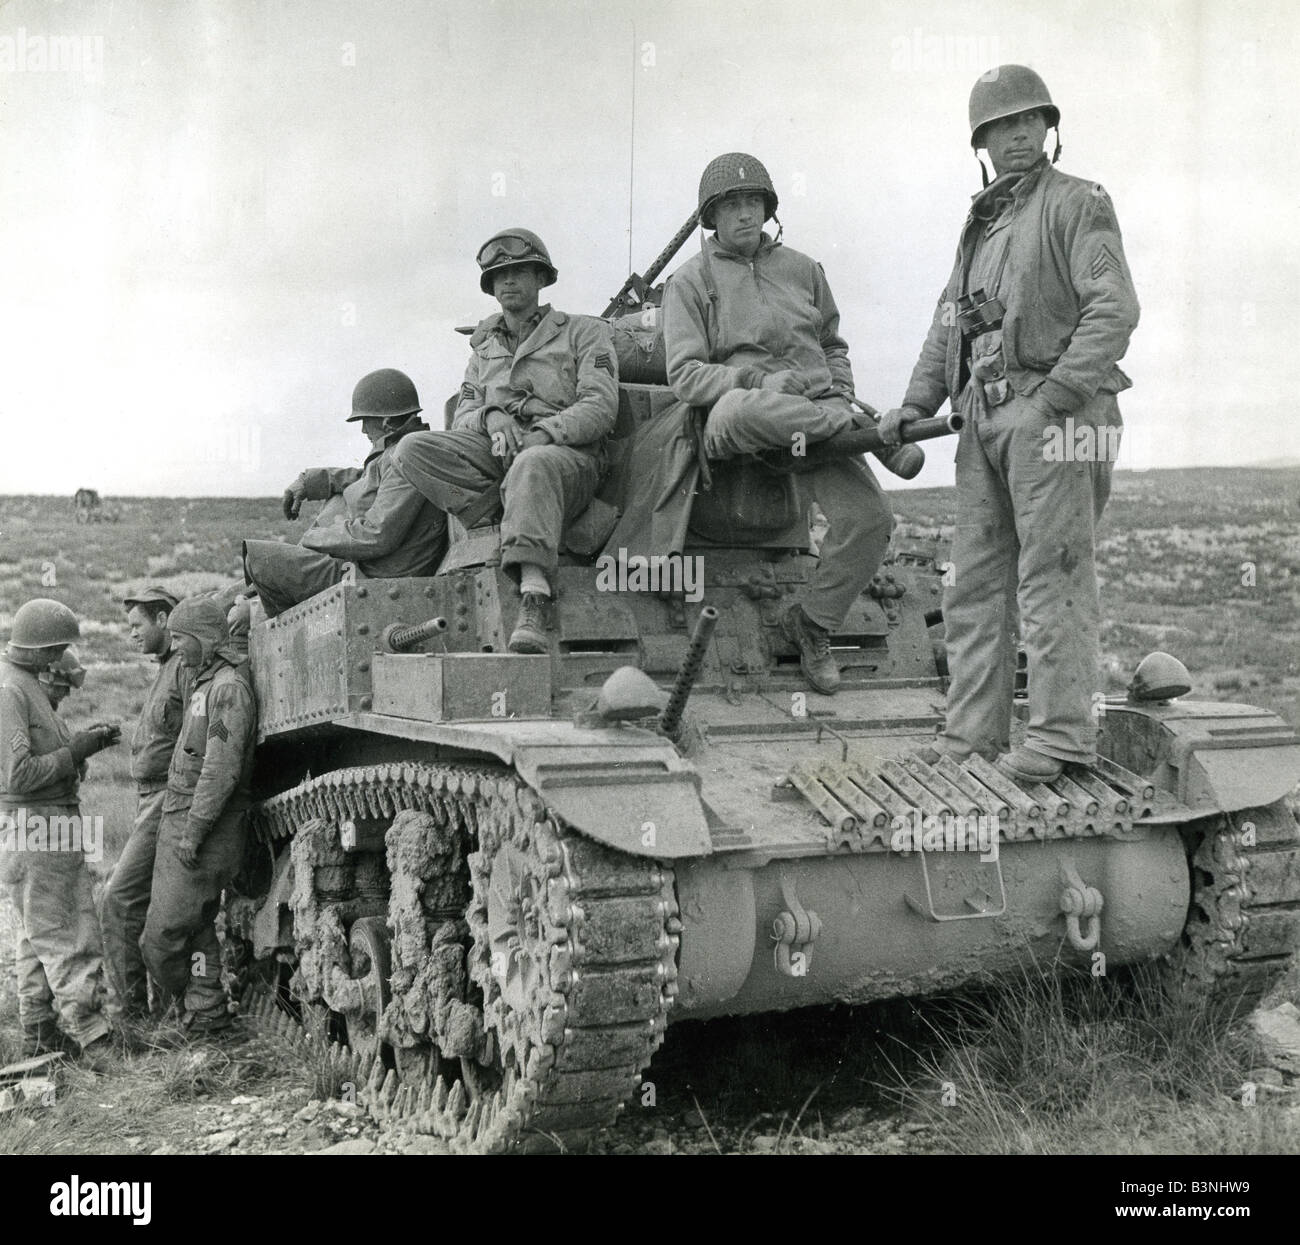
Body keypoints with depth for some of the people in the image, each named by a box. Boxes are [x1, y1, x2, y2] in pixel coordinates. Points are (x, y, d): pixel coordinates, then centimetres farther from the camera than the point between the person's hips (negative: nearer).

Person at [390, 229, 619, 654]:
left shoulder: (583, 332, 12)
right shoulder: (485, 347, 28)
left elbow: (600, 406, -2)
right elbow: (462, 416, 19)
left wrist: (542, 435, -19)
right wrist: (492, 418, -7)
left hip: (567, 454, -4)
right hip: (494, 454, 5)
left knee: (532, 467, -43)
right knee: (412, 451, -21)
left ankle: (533, 606, -56)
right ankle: (514, 518, -28)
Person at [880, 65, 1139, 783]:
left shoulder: (1078, 203, 0)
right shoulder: (980, 224, 22)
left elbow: (1114, 309, -11)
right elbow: (949, 322, 21)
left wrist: (1057, 394, -18)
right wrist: (917, 402, 9)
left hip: (1056, 410, -7)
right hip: (985, 414, 7)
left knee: (1051, 574, -9)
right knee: (975, 580, 6)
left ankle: (1062, 736, -5)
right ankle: (973, 734, 11)